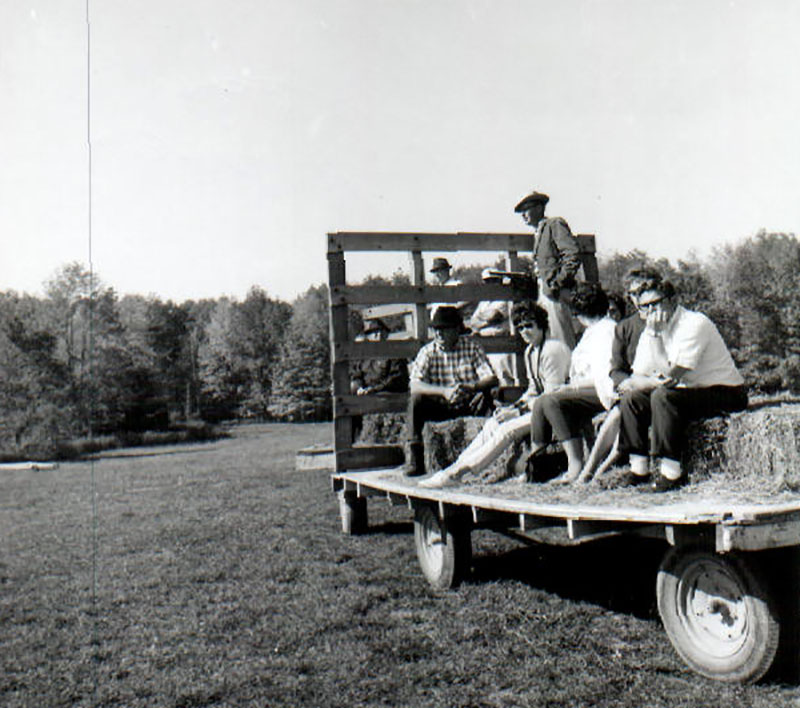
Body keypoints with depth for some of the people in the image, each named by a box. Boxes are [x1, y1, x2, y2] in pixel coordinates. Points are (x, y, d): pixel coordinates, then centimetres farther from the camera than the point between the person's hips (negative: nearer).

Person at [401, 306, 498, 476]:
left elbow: (492, 379, -13)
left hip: (468, 406, 0)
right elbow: (414, 385, -18)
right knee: (416, 399, -26)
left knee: (483, 396, -30)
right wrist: (444, 391, -34)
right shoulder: (428, 351, -3)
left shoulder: (471, 346, -3)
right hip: (440, 407, 1)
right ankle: (413, 458, -23)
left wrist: (471, 387, -35)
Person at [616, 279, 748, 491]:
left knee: (663, 395, -31)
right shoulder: (649, 332, 6)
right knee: (632, 397, -6)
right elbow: (637, 378, 0)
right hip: (687, 391, 8)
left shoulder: (694, 324, -19)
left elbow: (670, 376, -27)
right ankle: (639, 469, -2)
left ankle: (671, 473, -26)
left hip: (726, 394, -8)